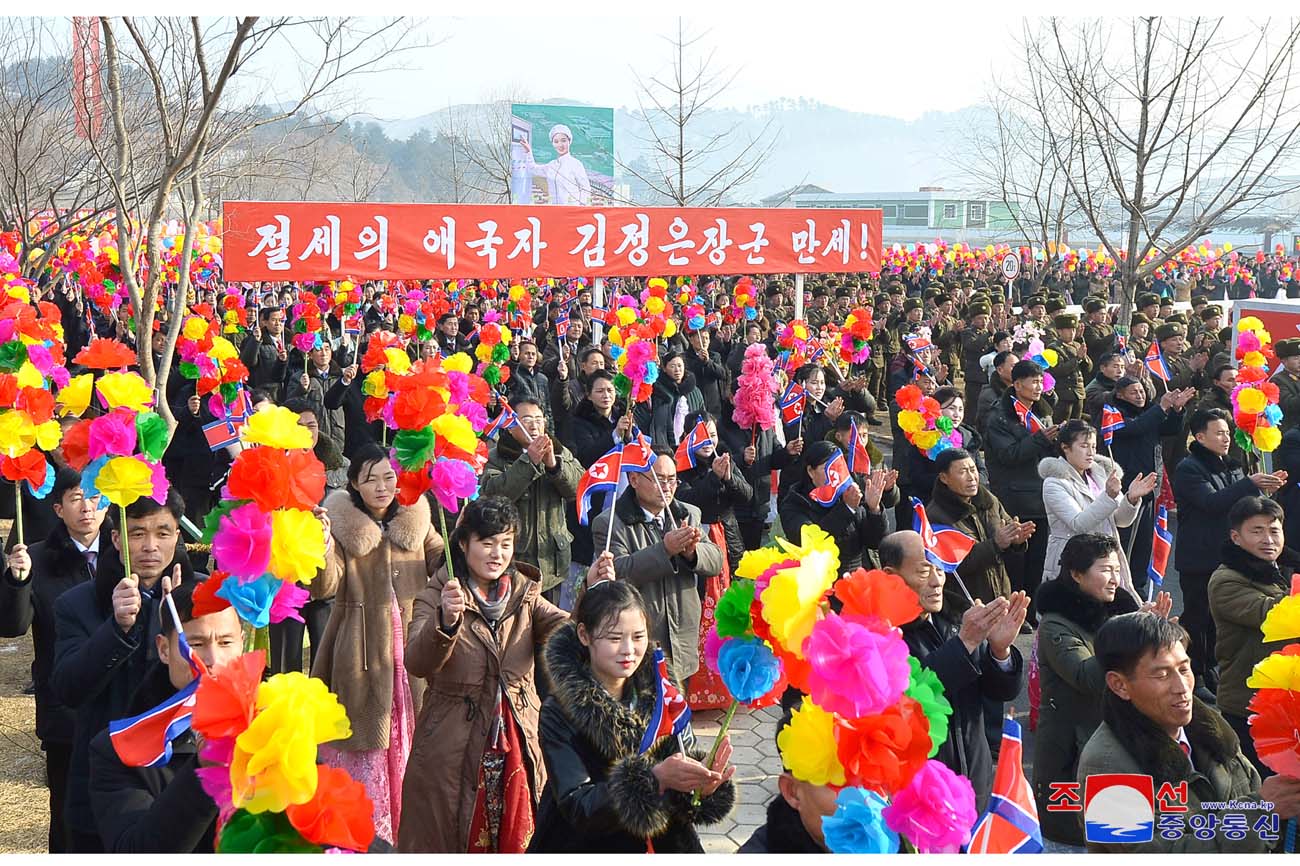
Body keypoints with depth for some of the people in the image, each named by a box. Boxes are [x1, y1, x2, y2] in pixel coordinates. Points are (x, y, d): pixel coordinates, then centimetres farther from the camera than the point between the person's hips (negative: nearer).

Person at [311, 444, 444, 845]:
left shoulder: (415, 519, 5)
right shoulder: (341, 523, -7)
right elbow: (324, 588, -16)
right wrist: (322, 547, -35)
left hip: (410, 651, 3)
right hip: (363, 655, -3)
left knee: (408, 746, 11)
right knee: (365, 751, 0)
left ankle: (407, 832, 25)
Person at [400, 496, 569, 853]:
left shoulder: (525, 596, 8)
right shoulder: (436, 599, -3)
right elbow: (417, 663, -19)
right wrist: (446, 621, -37)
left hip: (518, 747, 3)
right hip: (452, 753, -3)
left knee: (518, 839, 8)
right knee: (446, 841, 5)